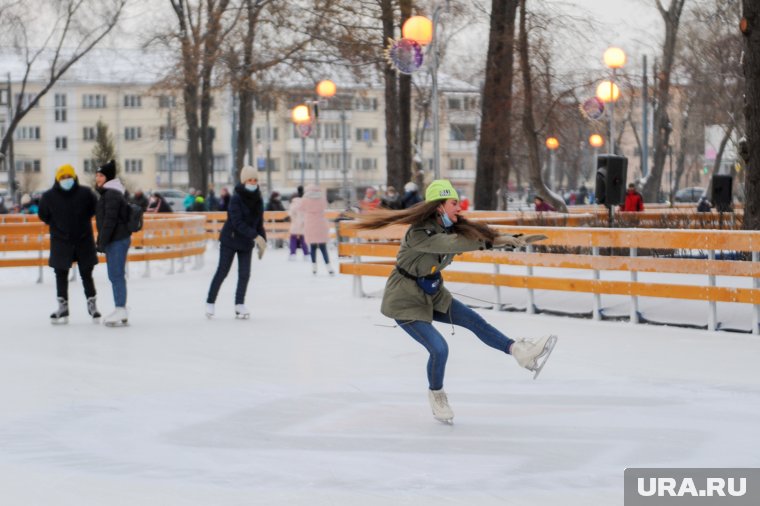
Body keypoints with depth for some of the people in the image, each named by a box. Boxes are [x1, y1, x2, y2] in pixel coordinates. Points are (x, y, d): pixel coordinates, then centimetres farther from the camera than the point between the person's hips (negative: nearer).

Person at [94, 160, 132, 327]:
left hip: (117, 240, -11)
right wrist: (102, 242, 22)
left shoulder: (111, 194, -14)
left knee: (116, 275, -10)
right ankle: (120, 312, 17)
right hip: (116, 240, 11)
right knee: (116, 276, 13)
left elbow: (109, 220, -20)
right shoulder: (108, 193, 19)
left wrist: (102, 242, -18)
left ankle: (121, 310, -10)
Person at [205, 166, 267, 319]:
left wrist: (262, 241, 1)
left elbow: (259, 222, 9)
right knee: (222, 271, -2)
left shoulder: (258, 200, 1)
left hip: (247, 243, 5)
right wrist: (256, 236, -28)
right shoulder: (236, 198, -18)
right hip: (230, 239, -5)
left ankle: (240, 304, 10)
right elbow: (237, 222, -24)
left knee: (245, 274, 1)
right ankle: (210, 303, 8)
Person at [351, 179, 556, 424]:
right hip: (406, 300, -8)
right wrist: (489, 241, -40)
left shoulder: (450, 228, -1)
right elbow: (451, 244, -39)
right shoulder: (418, 233, -27)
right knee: (439, 348, -13)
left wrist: (513, 239, -25)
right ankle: (436, 394, 12)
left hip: (433, 295, 8)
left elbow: (479, 233, -10)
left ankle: (521, 353, -6)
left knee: (474, 320, -3)